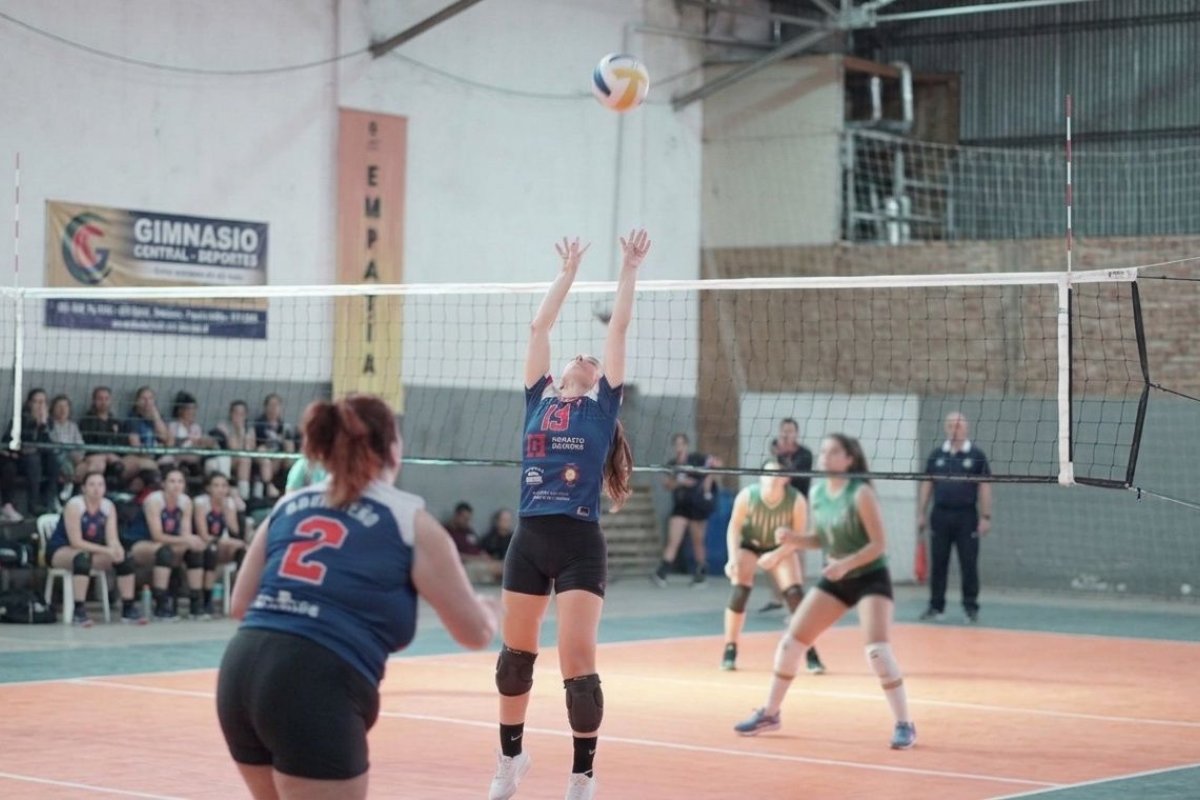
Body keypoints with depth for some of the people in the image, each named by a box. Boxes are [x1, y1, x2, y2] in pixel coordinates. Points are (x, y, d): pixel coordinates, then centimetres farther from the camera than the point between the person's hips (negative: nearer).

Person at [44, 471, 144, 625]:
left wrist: (117, 549, -33)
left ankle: (128, 608, -7)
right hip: (59, 551, -6)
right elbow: (76, 542, -26)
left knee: (125, 557, -12)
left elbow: (112, 539, -8)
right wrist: (107, 550, -32)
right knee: (83, 557, -39)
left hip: (89, 550, 6)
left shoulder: (108, 506, -3)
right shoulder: (74, 505, -21)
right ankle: (78, 611, -37)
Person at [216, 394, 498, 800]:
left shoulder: (289, 506, 18)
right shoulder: (409, 521, 5)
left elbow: (241, 604, 17)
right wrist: (487, 613, 32)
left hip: (241, 669, 6)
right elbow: (474, 632, 9)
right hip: (315, 687, -6)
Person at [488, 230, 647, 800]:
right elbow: (540, 326, 17)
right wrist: (568, 273, 23)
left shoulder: (603, 406, 7)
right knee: (515, 655, 12)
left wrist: (630, 268, 9)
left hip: (580, 544, -3)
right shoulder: (539, 399, 14)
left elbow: (618, 329, 6)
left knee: (577, 661, -8)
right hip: (529, 540, 4)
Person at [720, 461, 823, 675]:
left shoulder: (797, 501, -28)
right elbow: (734, 527, -15)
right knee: (739, 591, -18)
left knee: (795, 594, -14)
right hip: (748, 545, 0)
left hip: (781, 549, 0)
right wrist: (733, 558, -25)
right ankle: (730, 649, -3)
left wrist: (776, 555, -29)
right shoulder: (747, 496, -28)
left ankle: (810, 653, -5)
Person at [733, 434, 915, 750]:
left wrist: (846, 564, -33)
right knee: (791, 642, 4)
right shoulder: (817, 492, 0)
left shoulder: (861, 493, -19)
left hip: (871, 578, -6)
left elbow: (878, 544, -19)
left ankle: (904, 725, -10)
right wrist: (794, 538, -10)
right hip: (835, 580, 6)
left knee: (877, 650, -23)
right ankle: (769, 714, 21)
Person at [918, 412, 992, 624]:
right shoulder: (937, 455, 9)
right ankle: (936, 607, 12)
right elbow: (926, 485, 12)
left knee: (969, 564, -1)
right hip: (941, 515, 2)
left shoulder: (976, 455, 1)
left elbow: (985, 487, 0)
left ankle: (971, 608, 7)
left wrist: (986, 516, -6)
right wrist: (921, 513, 7)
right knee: (938, 563, 5)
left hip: (966, 516, -2)